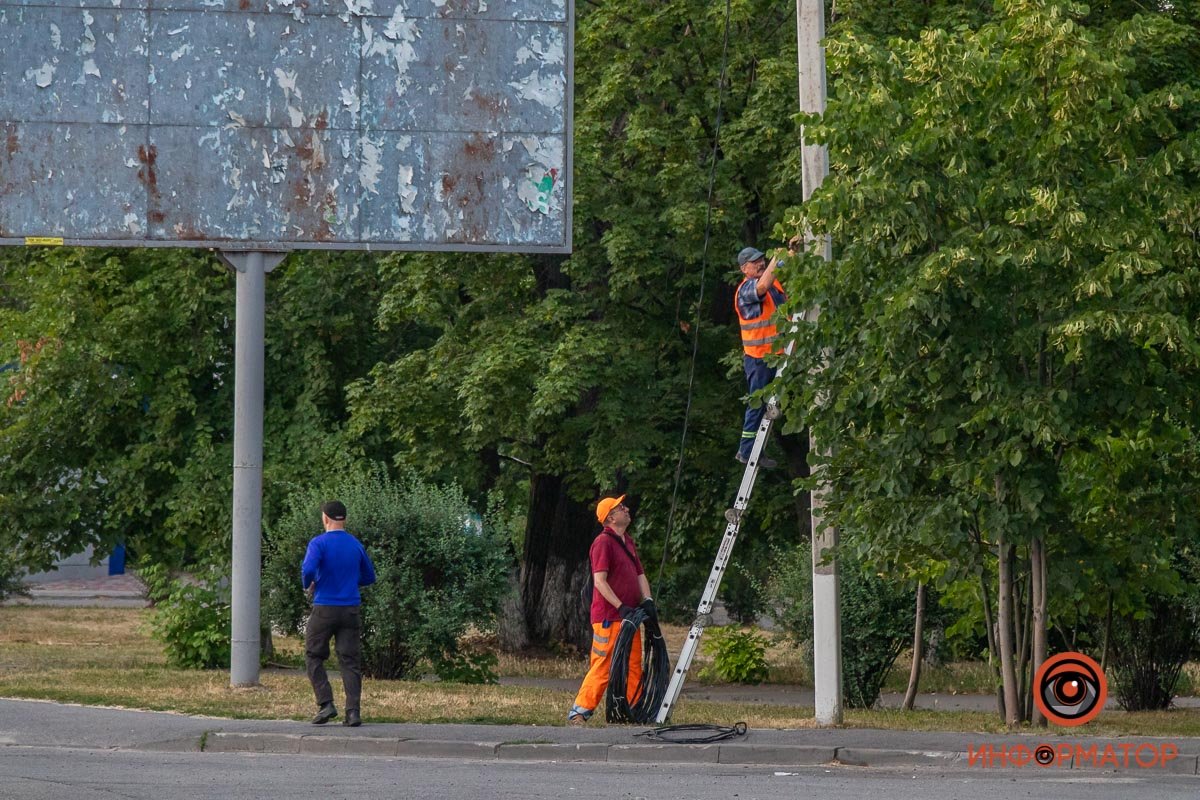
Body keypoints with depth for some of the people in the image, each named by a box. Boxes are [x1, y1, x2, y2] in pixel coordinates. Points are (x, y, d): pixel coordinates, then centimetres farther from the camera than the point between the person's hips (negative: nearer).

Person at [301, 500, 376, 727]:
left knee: (314, 657, 9)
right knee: (350, 661, 3)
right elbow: (369, 577, 17)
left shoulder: (319, 543, -7)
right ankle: (353, 712, -6)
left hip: (324, 608, -4)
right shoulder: (356, 545, 8)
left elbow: (308, 570, -22)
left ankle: (326, 704, -4)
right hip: (351, 610, 4)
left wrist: (309, 586, -2)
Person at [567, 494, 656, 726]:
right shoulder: (603, 542, -11)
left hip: (628, 617, 9)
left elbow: (640, 574, 19)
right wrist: (621, 607, -22)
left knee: (634, 667, 9)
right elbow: (600, 581, -17)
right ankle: (579, 711, -4)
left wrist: (647, 600, 2)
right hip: (608, 617, -9)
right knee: (603, 666, -9)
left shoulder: (628, 542, 18)